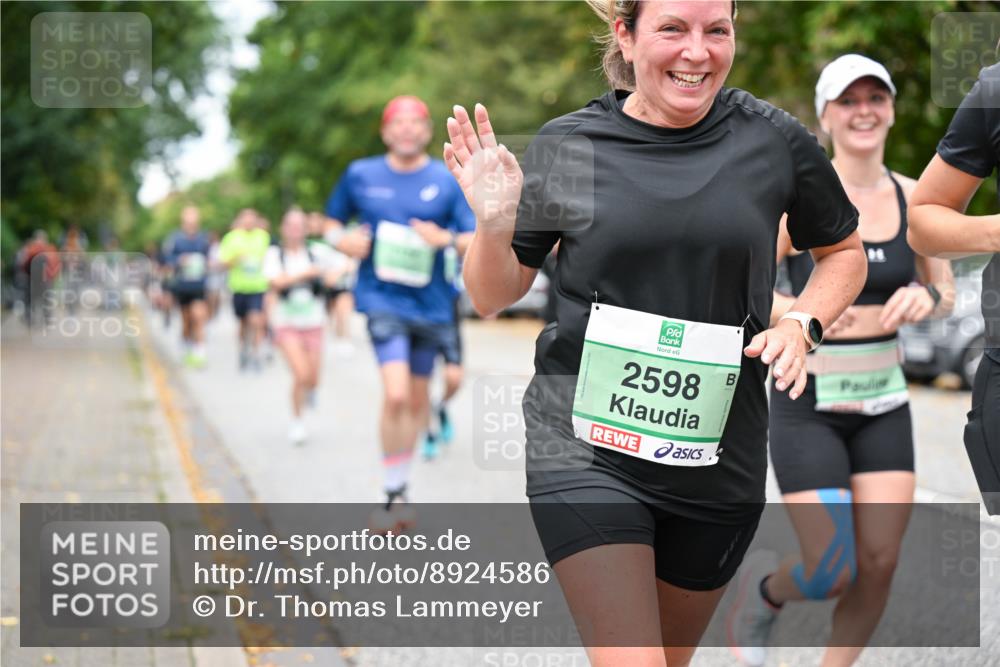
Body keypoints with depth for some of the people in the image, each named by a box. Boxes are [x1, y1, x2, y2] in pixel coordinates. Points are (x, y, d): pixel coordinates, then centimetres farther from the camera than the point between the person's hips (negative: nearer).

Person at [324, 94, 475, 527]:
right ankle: (393, 495, -8)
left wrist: (447, 239, -20)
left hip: (431, 302, 2)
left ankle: (400, 476, 34)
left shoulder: (448, 181, 1)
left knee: (417, 399, 13)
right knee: (396, 394, -19)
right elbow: (334, 221, 16)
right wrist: (342, 239, -6)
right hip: (382, 297, -2)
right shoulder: (361, 175, 3)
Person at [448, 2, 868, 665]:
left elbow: (844, 253, 15)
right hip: (585, 448, -2)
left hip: (719, 457, 3)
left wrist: (802, 324, -4)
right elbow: (495, 297, 7)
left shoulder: (776, 141, -1)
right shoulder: (564, 147, -2)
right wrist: (494, 225, -14)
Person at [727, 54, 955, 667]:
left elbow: (946, 295, 10)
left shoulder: (914, 198, 1)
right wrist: (800, 312, -31)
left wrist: (925, 298, -14)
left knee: (879, 564, -4)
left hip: (884, 404, 4)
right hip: (808, 406, -4)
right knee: (834, 575, -8)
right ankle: (766, 587, 29)